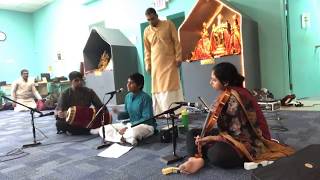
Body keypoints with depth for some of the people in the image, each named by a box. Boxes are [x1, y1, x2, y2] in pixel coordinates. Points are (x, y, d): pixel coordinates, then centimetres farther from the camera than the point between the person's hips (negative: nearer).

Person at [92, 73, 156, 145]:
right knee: (104, 129, -5)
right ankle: (127, 138, -16)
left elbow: (147, 118, -18)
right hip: (131, 124, 7)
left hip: (146, 125, -7)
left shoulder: (145, 97, -16)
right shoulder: (128, 97, 4)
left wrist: (128, 128, -21)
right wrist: (118, 112, -9)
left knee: (133, 132, -43)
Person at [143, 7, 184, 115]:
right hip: (156, 64, 3)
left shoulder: (168, 24, 0)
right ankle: (161, 113, 9)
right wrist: (148, 65, 6)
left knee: (172, 86, -3)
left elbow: (176, 42, -1)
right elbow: (147, 50, 12)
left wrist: (178, 57, -8)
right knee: (157, 88, 3)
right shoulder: (146, 31, 9)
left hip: (170, 62, -3)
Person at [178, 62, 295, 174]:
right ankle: (196, 158, -21)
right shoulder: (226, 95, 4)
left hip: (247, 142, -9)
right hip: (231, 135, 10)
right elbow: (223, 125, 6)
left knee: (217, 154, -39)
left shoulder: (234, 98, -24)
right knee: (193, 134, 2)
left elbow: (239, 134, -23)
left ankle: (201, 157, -9)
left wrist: (211, 138, -19)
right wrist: (205, 136, -6)